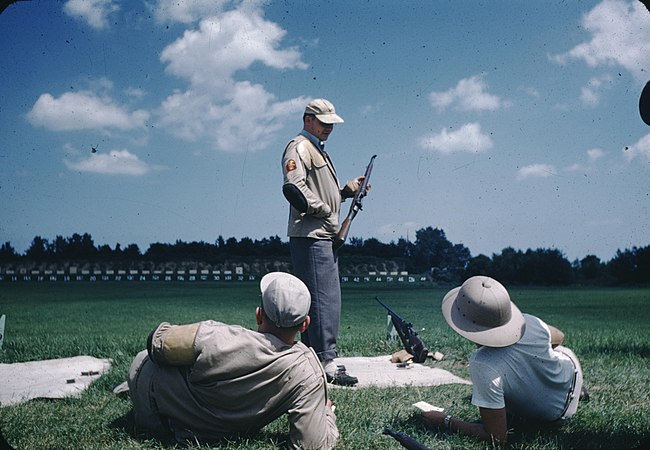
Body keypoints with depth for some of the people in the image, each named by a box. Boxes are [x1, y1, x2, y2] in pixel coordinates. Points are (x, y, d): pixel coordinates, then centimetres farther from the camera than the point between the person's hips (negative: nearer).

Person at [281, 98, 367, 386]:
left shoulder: (318, 150, 25)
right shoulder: (299, 147, -7)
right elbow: (294, 188, -23)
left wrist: (347, 190, 13)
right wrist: (323, 210, -15)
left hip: (325, 238, 11)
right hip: (310, 237, -11)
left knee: (317, 300, 13)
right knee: (324, 299, -12)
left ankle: (313, 357, 21)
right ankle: (326, 363, -10)